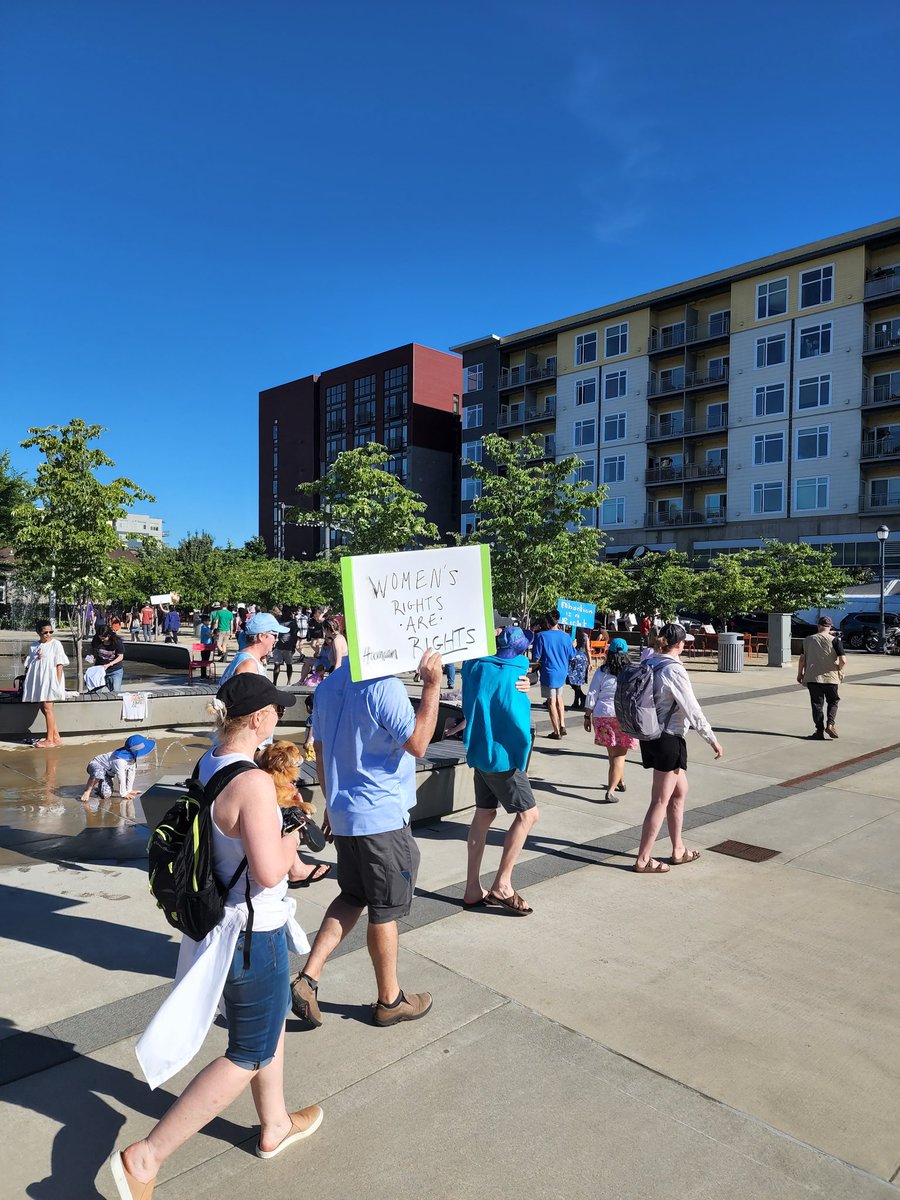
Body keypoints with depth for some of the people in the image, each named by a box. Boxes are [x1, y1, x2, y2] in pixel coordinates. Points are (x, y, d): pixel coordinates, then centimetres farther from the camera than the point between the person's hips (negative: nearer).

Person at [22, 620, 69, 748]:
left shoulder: (56, 644, -2)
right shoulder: (34, 646, 14)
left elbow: (59, 664, -6)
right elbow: (28, 665, 19)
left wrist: (58, 682, -12)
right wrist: (26, 682, 14)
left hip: (50, 679, -6)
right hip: (37, 680, 6)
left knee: (47, 707, -8)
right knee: (43, 708, 5)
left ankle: (50, 739, -3)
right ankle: (56, 737, 12)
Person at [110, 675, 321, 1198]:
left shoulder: (208, 767, -3)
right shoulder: (254, 783, -30)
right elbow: (268, 871, -31)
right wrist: (291, 842, -11)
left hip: (222, 917, 9)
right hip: (253, 934, -9)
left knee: (271, 1023, 28)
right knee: (250, 1055, 12)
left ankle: (275, 1125, 48)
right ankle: (146, 1156, 17)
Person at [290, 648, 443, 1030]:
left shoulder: (328, 686, 6)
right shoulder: (384, 686, -21)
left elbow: (320, 751, 13)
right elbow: (417, 744, -19)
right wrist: (432, 686, -17)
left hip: (343, 812, 8)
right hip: (381, 815, -7)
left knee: (352, 897, 21)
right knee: (385, 909, 8)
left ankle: (308, 978, 13)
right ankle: (390, 1000, 25)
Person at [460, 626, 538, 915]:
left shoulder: (475, 666, 2)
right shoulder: (511, 677, -20)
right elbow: (521, 726, -21)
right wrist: (521, 760, -5)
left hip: (480, 753, 8)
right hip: (502, 757, -8)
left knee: (484, 815, 13)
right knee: (527, 814, 2)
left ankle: (473, 890, 20)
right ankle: (501, 885, 5)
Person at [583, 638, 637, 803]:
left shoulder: (601, 671, 0)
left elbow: (592, 696, -1)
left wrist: (587, 716, 7)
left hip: (602, 715, 1)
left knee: (612, 752, 18)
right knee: (619, 754, 3)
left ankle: (620, 781, 36)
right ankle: (611, 791, -6)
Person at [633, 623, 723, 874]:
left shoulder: (648, 664, 3)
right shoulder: (674, 670, -19)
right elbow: (693, 710, -16)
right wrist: (712, 740, -8)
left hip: (650, 736, 8)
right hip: (668, 740, -8)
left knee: (679, 791, 21)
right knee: (661, 801, 3)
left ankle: (678, 851, 32)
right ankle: (643, 860, 11)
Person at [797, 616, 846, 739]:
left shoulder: (808, 640, 3)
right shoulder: (835, 640, -5)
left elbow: (802, 659, 2)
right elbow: (843, 660, -11)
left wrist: (799, 674, 14)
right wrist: (840, 671, 8)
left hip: (812, 677, 2)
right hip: (830, 677, -1)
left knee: (817, 704, 7)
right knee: (833, 701, 16)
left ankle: (819, 730, 6)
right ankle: (830, 724, -1)